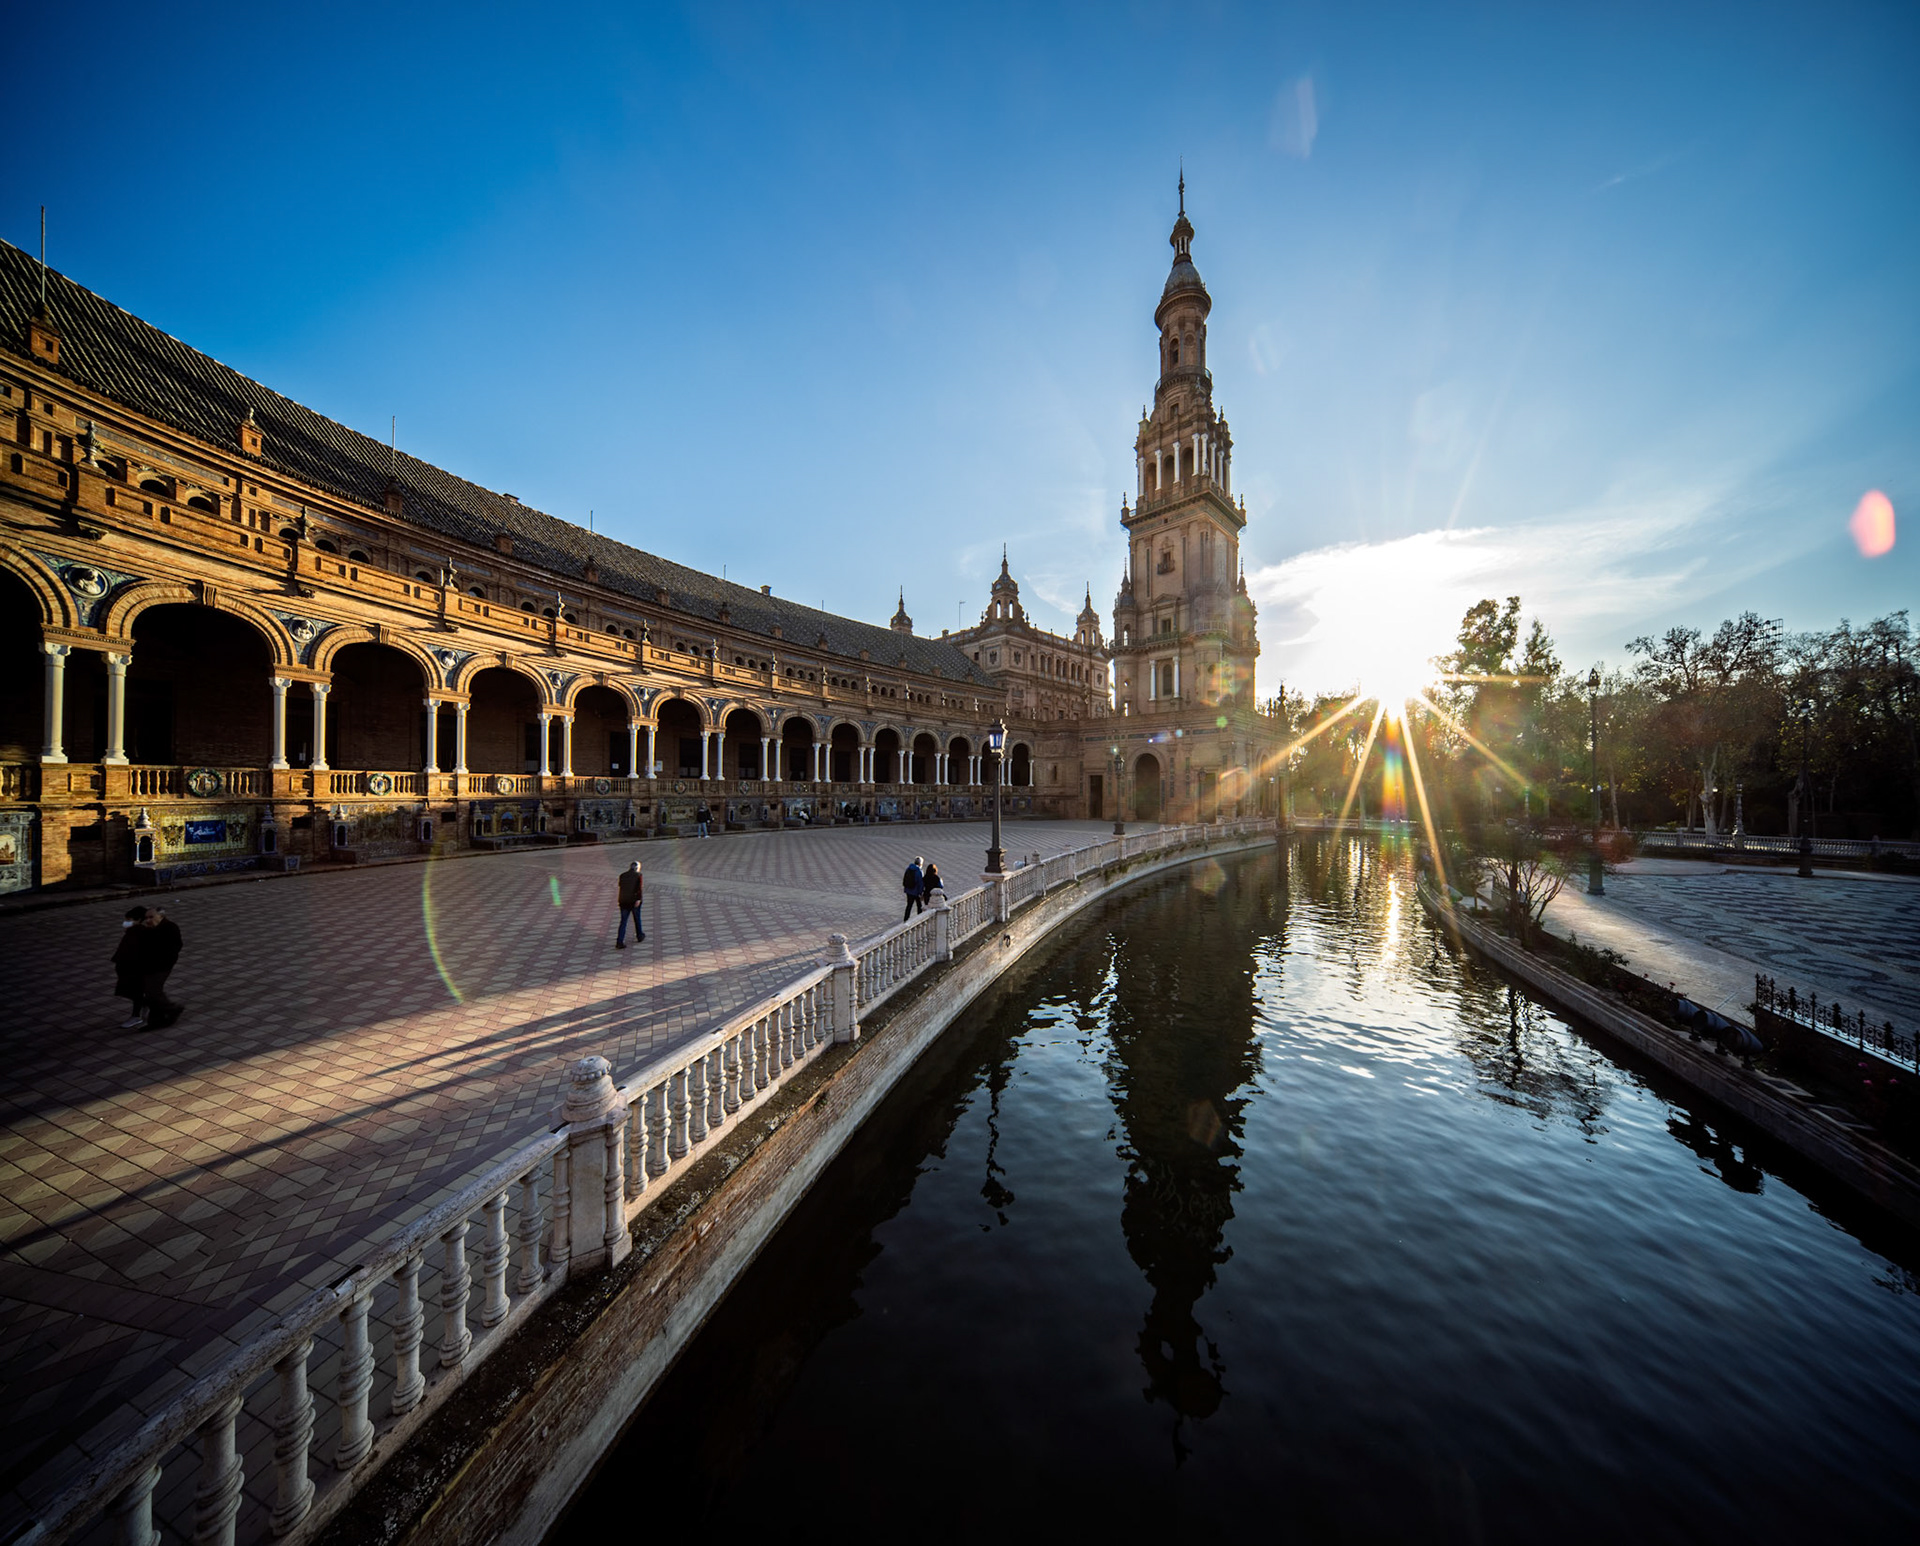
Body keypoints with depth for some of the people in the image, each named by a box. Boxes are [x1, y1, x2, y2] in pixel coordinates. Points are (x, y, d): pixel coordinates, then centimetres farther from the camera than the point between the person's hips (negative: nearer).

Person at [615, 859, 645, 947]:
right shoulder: (638, 875, -5)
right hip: (634, 901, -3)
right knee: (637, 920, 15)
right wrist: (638, 899, -18)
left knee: (623, 921, 3)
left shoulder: (622, 875, 7)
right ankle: (639, 936, 30)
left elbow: (621, 887, 14)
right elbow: (639, 888, -15)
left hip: (623, 901, 3)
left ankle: (619, 942, -5)